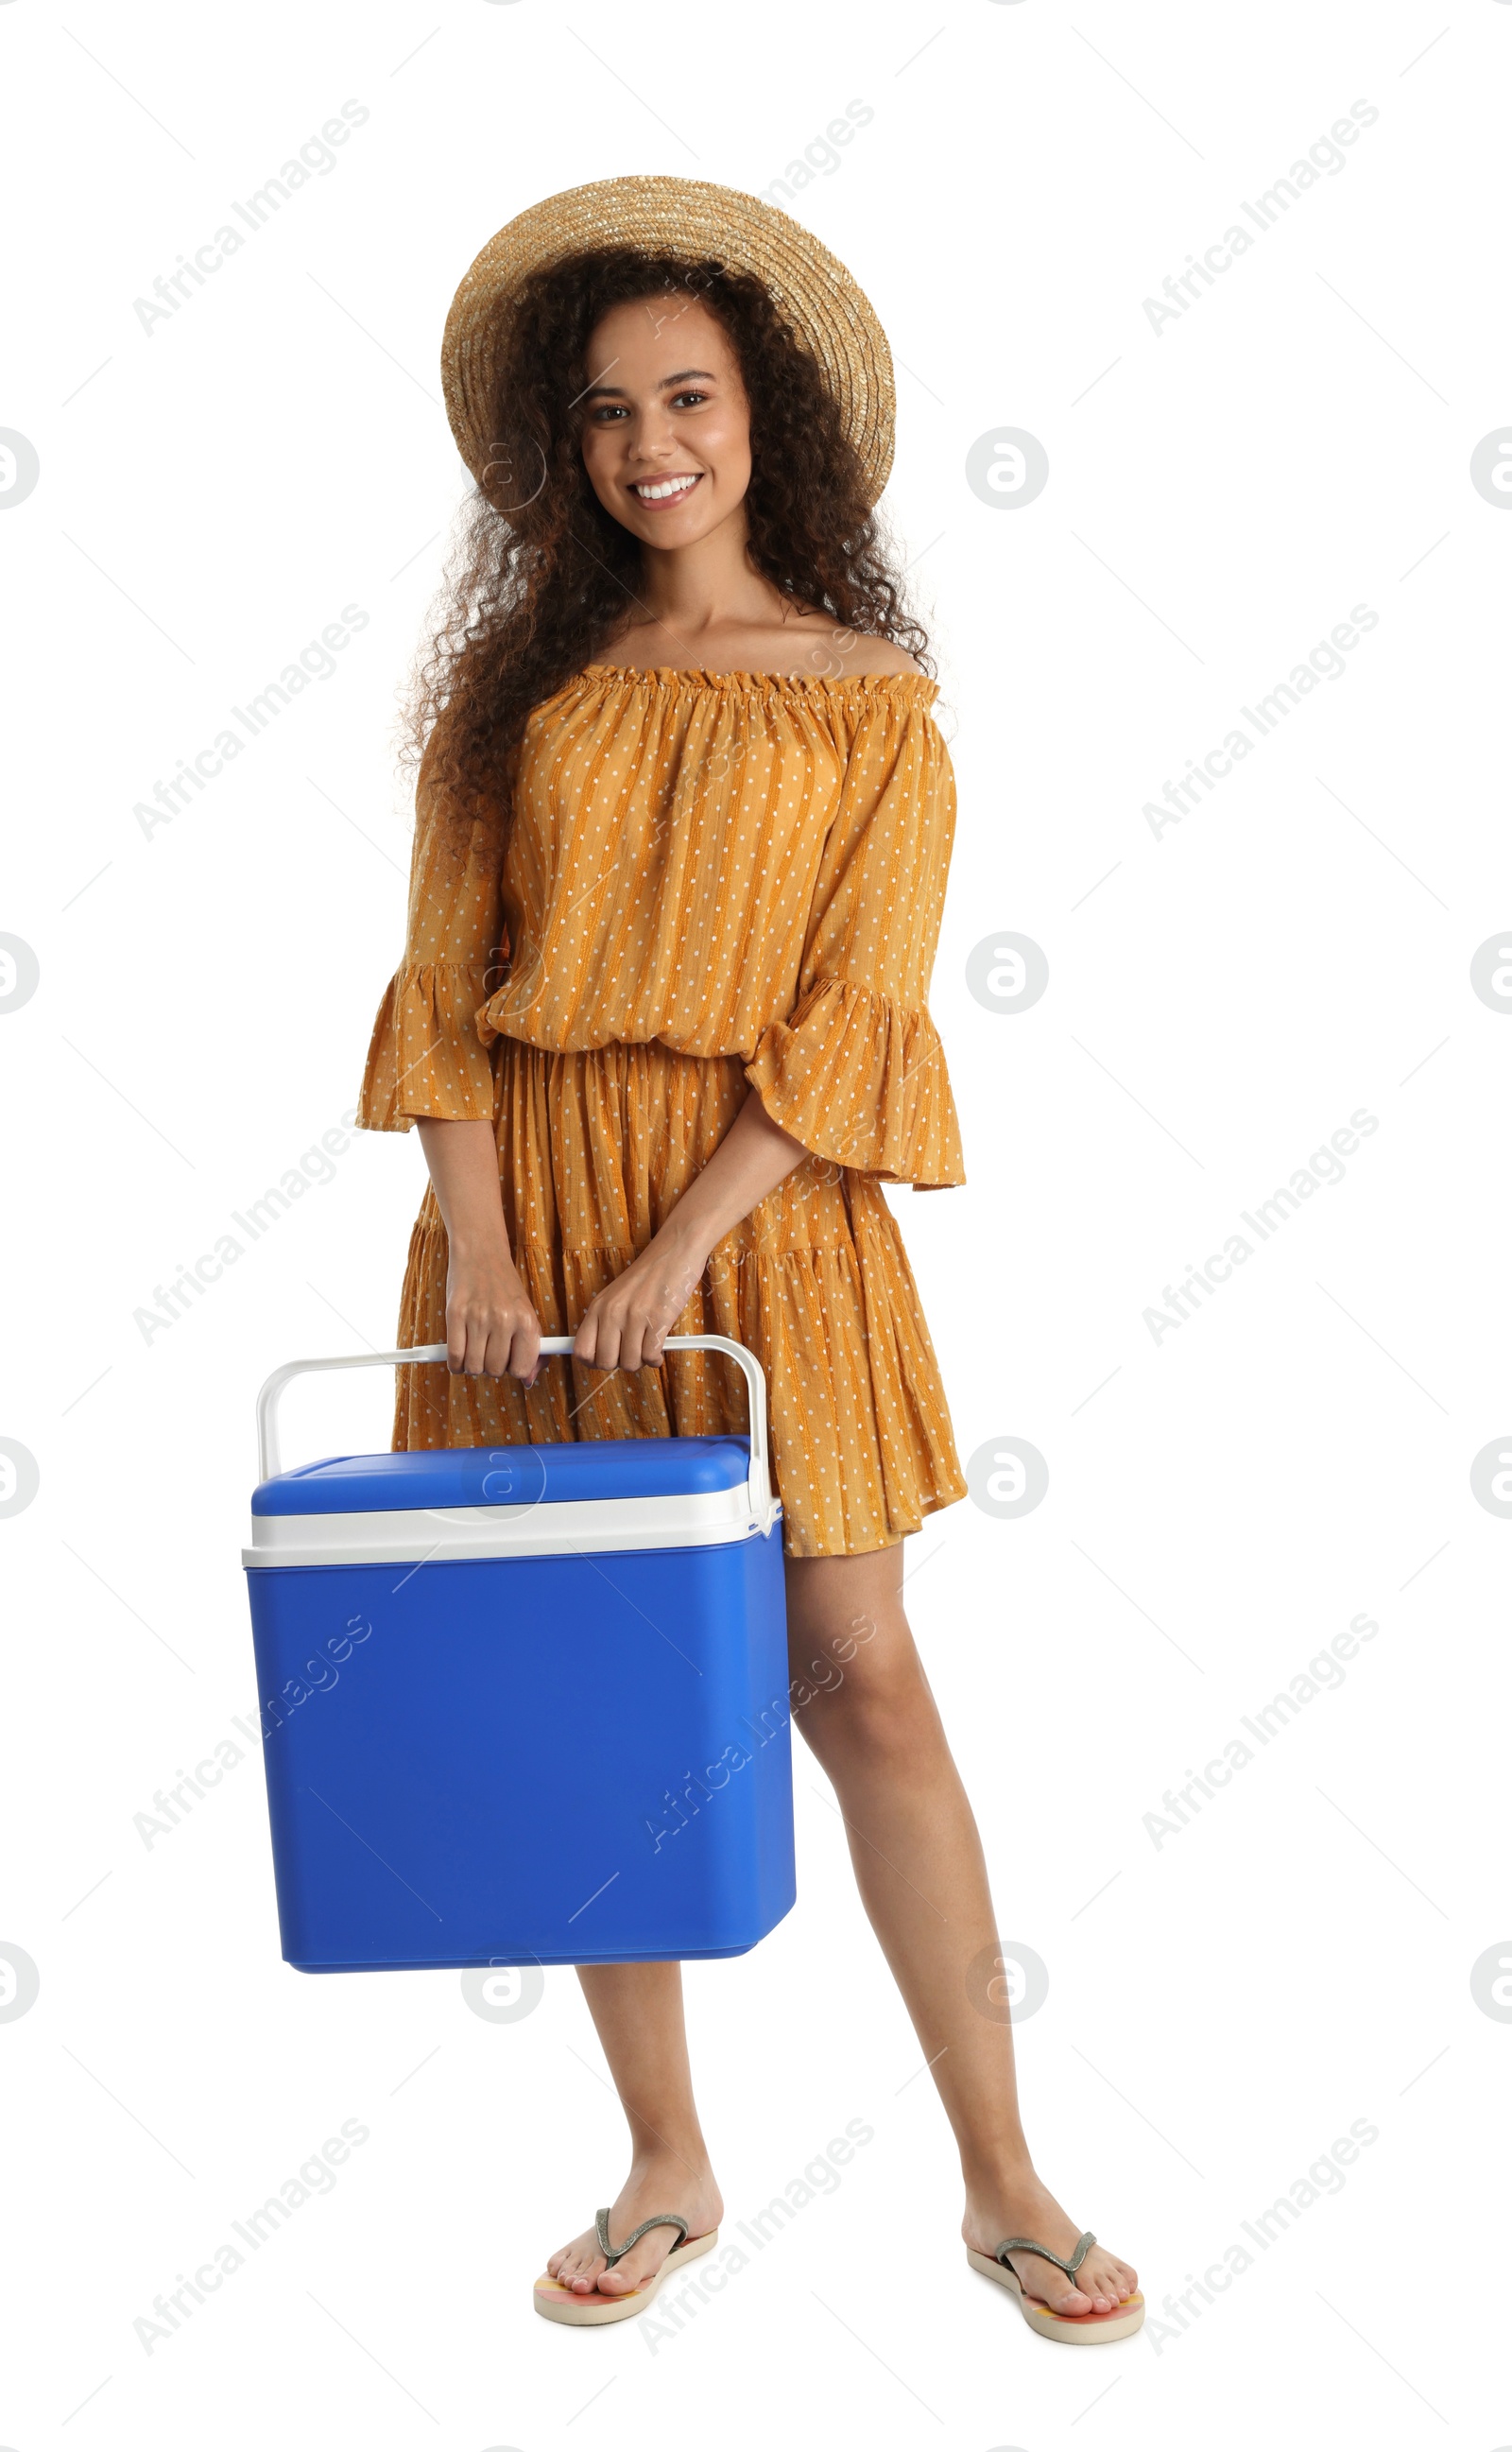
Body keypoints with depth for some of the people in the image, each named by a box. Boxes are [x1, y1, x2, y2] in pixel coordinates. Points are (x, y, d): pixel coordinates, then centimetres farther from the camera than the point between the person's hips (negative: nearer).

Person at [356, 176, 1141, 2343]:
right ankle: (669, 2167, 20)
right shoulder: (519, 681, 10)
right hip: (524, 1194, 3)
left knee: (855, 1676, -4)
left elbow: (854, 1014, -6)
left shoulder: (869, 702, 4)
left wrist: (679, 1247, -17)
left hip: (760, 1208, -3)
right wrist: (474, 1240, -11)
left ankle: (1002, 2179, 10)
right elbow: (446, 981, 3)